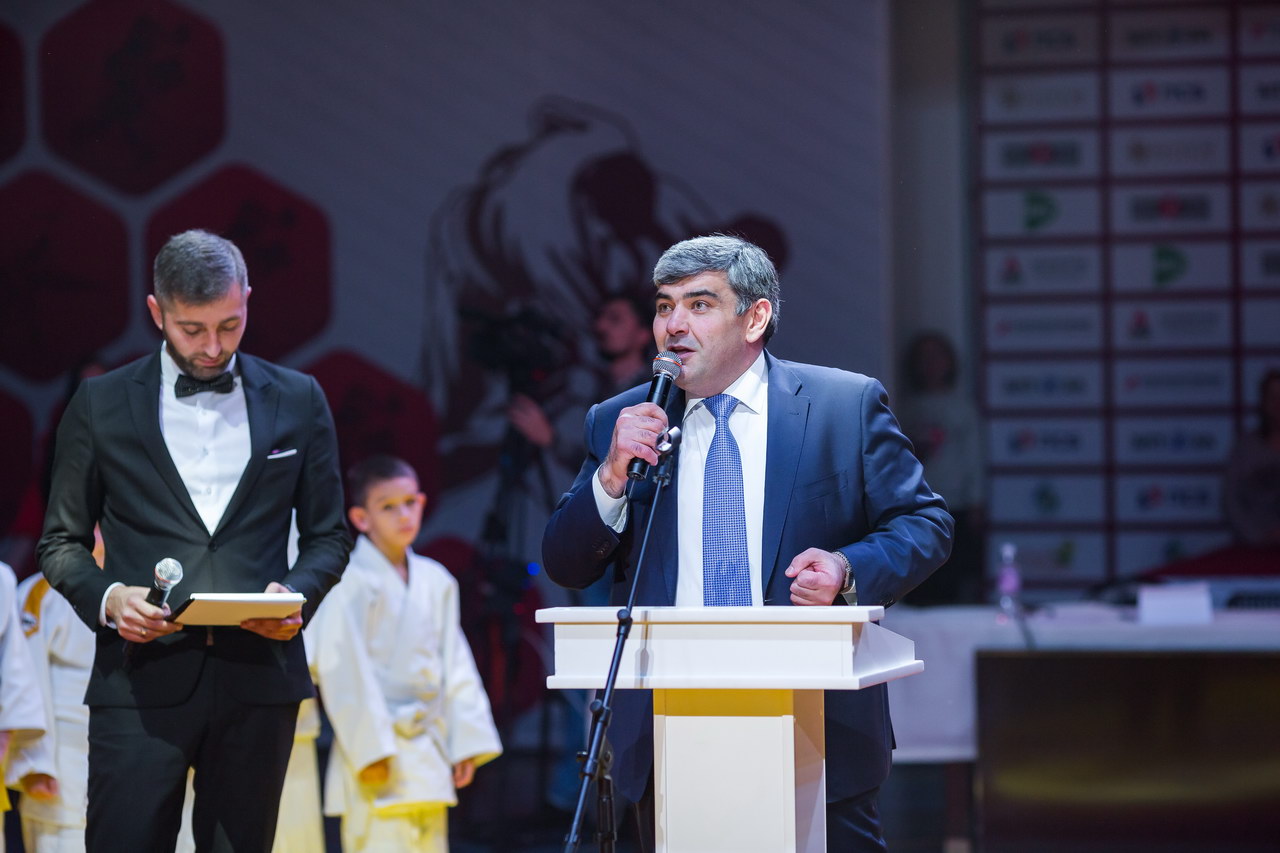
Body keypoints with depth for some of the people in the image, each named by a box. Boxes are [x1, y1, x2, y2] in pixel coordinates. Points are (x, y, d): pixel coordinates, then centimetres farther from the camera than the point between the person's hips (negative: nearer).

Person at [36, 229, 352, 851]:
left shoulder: (297, 401, 10)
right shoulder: (101, 403, 6)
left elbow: (327, 535, 14)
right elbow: (62, 540, 9)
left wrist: (298, 593, -7)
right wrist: (106, 598, -11)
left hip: (257, 677, 1)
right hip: (141, 678, -1)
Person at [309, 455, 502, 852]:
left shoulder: (436, 581, 12)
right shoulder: (352, 582, -9)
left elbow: (456, 666, 15)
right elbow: (342, 670, -14)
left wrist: (467, 742, 9)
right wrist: (370, 748, -18)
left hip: (429, 757, 7)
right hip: (379, 754, -7)